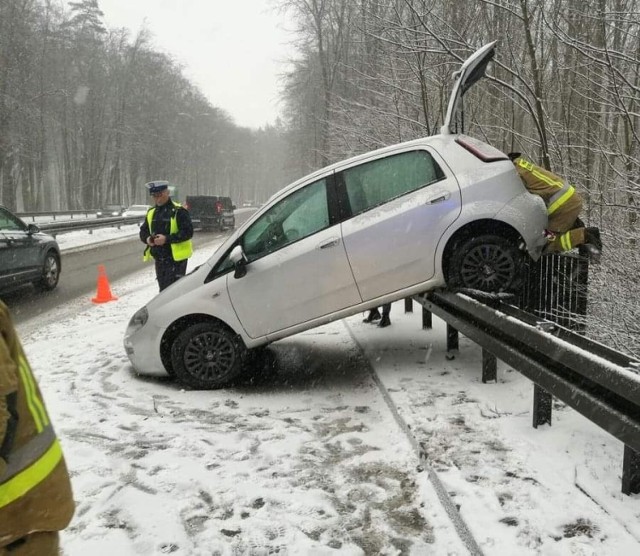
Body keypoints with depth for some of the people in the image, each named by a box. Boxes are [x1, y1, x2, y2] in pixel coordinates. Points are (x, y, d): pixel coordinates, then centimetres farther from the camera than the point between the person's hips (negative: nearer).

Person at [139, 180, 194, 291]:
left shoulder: (178, 211, -10)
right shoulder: (151, 212, 13)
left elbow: (188, 232, -17)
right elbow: (143, 231, 20)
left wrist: (167, 239, -24)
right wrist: (147, 239, -4)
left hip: (176, 258, -7)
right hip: (159, 260, 7)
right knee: (163, 290, 14)